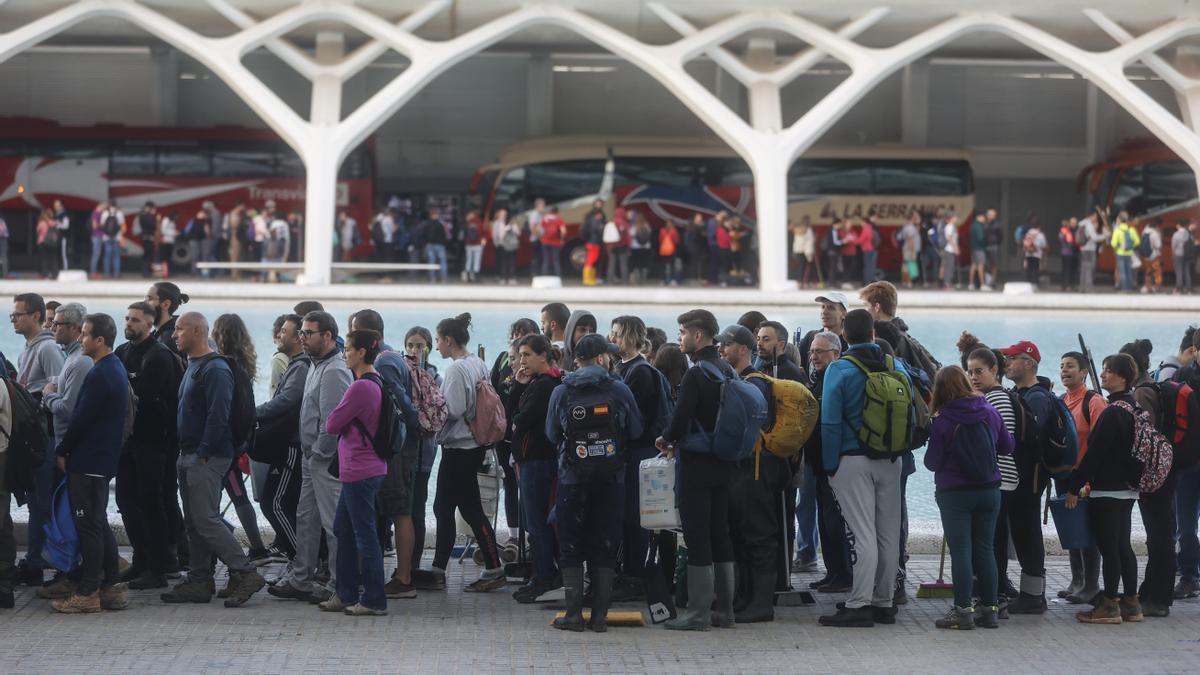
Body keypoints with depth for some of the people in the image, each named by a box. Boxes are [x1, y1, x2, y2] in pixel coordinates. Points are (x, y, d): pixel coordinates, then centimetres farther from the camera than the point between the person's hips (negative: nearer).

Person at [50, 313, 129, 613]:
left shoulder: (99, 375, -19)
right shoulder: (116, 369, 13)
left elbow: (81, 419, -19)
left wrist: (62, 451, -7)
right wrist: (69, 448, 18)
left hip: (87, 462, -10)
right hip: (102, 461, 10)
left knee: (88, 527, -5)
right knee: (99, 525, 14)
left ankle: (87, 593, -1)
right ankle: (111, 587, 17)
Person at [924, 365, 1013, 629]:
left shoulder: (942, 421, -14)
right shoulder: (990, 412, 0)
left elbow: (932, 462, -8)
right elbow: (1006, 446, 14)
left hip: (954, 493, -4)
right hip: (988, 490, 4)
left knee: (960, 551, -2)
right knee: (984, 549, 10)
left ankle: (963, 610, -3)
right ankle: (989, 609, 13)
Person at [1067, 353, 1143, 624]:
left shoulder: (1113, 413, -19)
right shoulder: (1133, 406, 11)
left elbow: (1094, 453, -19)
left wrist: (1074, 488, -14)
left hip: (1107, 490, -9)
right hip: (1127, 489, 9)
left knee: (1108, 548, -4)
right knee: (1123, 545, 14)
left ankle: (1109, 606, -1)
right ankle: (1131, 603, 17)